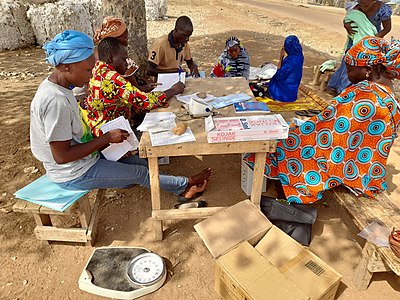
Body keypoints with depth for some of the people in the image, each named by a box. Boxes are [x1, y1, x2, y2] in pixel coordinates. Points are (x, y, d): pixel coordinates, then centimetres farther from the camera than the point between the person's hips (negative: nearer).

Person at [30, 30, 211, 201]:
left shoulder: (55, 86, 0)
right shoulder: (56, 101, -31)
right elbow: (62, 156, -27)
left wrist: (103, 137, -2)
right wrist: (106, 138, -22)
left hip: (83, 158, 9)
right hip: (73, 175, -9)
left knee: (142, 164, 10)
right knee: (141, 173, 2)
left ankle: (181, 189, 22)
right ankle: (185, 184, 24)